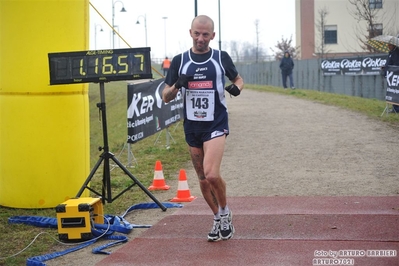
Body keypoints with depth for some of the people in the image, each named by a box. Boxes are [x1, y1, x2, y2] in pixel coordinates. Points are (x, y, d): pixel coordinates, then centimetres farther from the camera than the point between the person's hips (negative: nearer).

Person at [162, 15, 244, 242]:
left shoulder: (221, 58, 0)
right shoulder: (179, 61, 3)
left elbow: (239, 80, 15)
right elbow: (166, 97, 6)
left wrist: (236, 88, -9)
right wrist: (177, 86, -16)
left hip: (216, 124, -3)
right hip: (192, 126, 3)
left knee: (212, 174, -21)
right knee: (203, 179, 10)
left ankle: (225, 212, 6)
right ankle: (219, 220, 30)